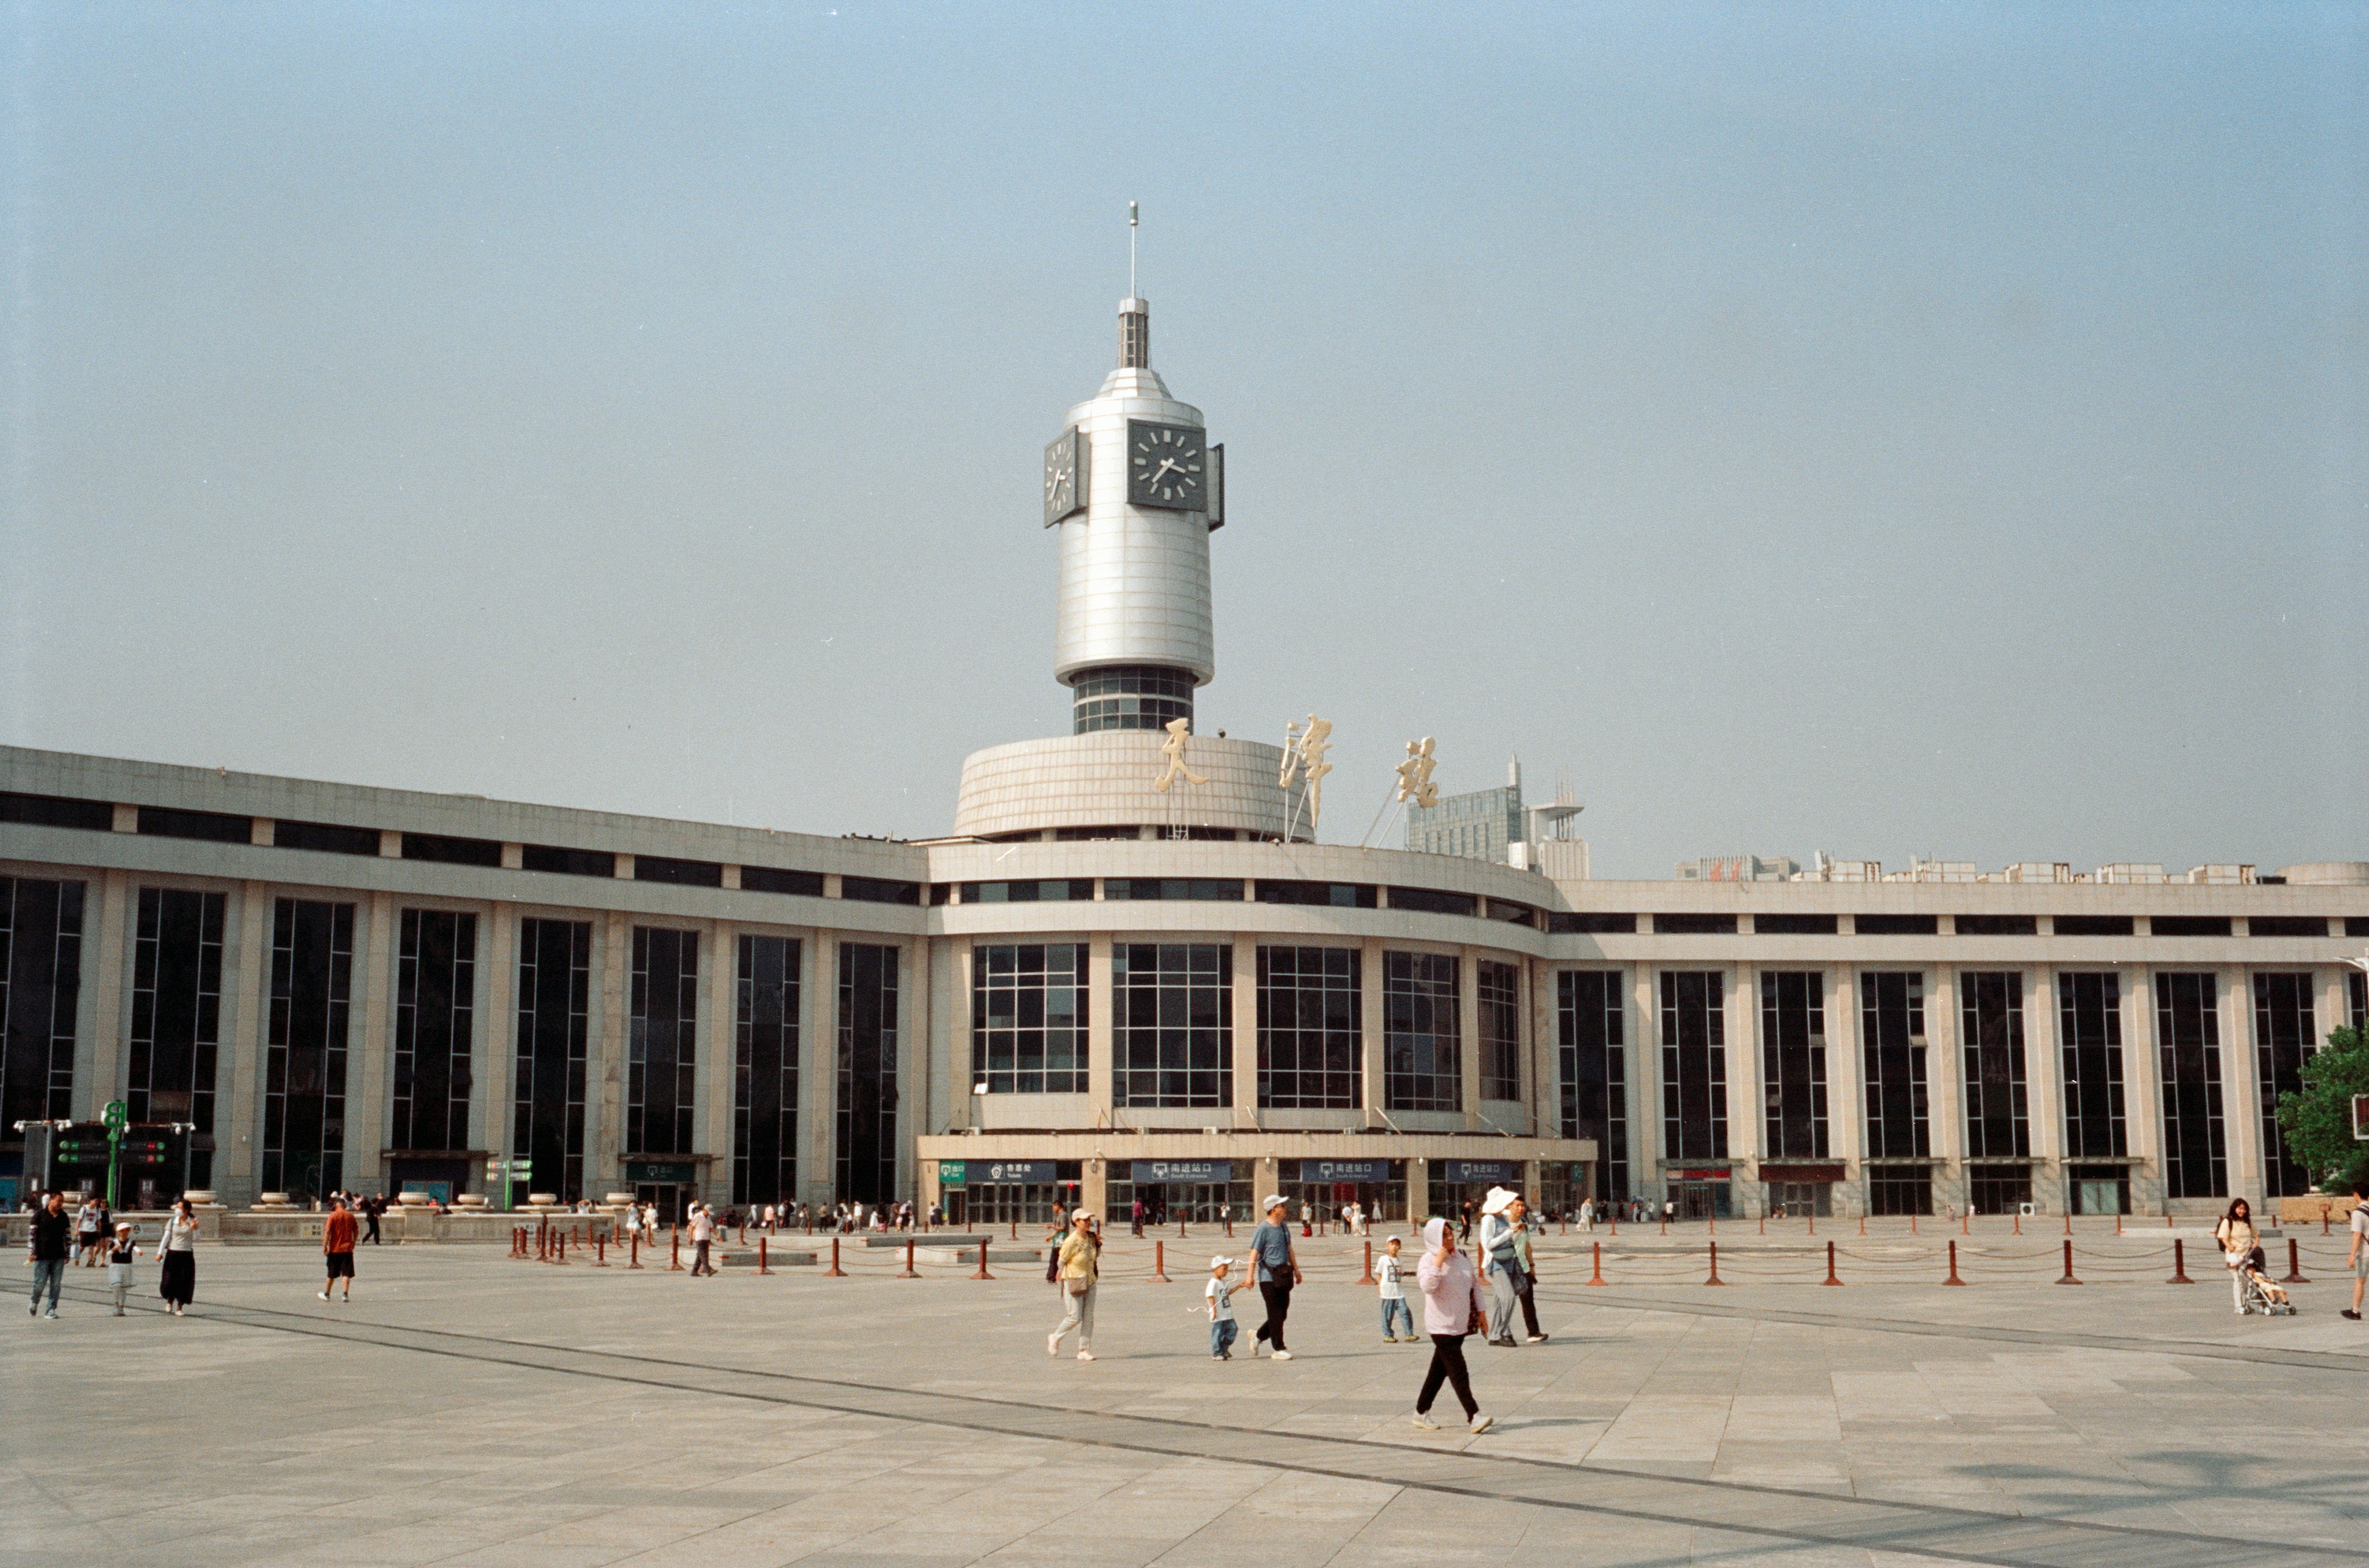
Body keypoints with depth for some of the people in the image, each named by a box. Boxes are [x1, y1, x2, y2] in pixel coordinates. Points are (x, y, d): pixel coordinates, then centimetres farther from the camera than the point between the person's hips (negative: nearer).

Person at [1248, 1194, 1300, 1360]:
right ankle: (1279, 1349, 4)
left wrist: (1296, 1270, 24)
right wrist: (1250, 1276, -20)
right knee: (1276, 1314, -4)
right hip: (1268, 1277, -8)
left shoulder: (1284, 1226, 13)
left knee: (1282, 1313, 10)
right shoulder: (1263, 1229, -12)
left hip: (1283, 1276, 8)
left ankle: (1258, 1338, 26)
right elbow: (1254, 1253, -15)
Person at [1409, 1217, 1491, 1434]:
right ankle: (1473, 1416, -12)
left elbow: (1474, 1283, 18)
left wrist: (1480, 1312, 17)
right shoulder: (1428, 1261, -10)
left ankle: (1422, 1412, 22)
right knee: (1458, 1372, -10)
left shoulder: (1461, 1257, 9)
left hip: (1461, 1324, 7)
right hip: (1441, 1325, -7)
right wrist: (1438, 1263, -27)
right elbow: (1428, 1286, -27)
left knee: (1440, 1370, 13)